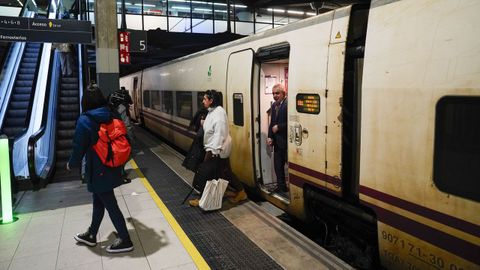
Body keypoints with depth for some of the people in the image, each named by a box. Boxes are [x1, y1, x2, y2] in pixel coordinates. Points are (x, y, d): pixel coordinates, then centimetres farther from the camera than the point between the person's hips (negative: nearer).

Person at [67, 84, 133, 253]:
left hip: (98, 171, -7)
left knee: (110, 205, 3)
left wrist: (71, 164, 7)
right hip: (111, 168, 7)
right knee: (98, 202, 21)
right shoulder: (110, 117, 0)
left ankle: (125, 241, 13)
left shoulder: (84, 121, -18)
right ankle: (91, 235, 39)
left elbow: (79, 148, -12)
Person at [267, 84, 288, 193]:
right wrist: (270, 137, 4)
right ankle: (281, 187, 31)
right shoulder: (274, 105, 11)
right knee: (278, 166, 16)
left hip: (286, 141, -8)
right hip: (277, 142, 8)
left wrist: (278, 127, -17)